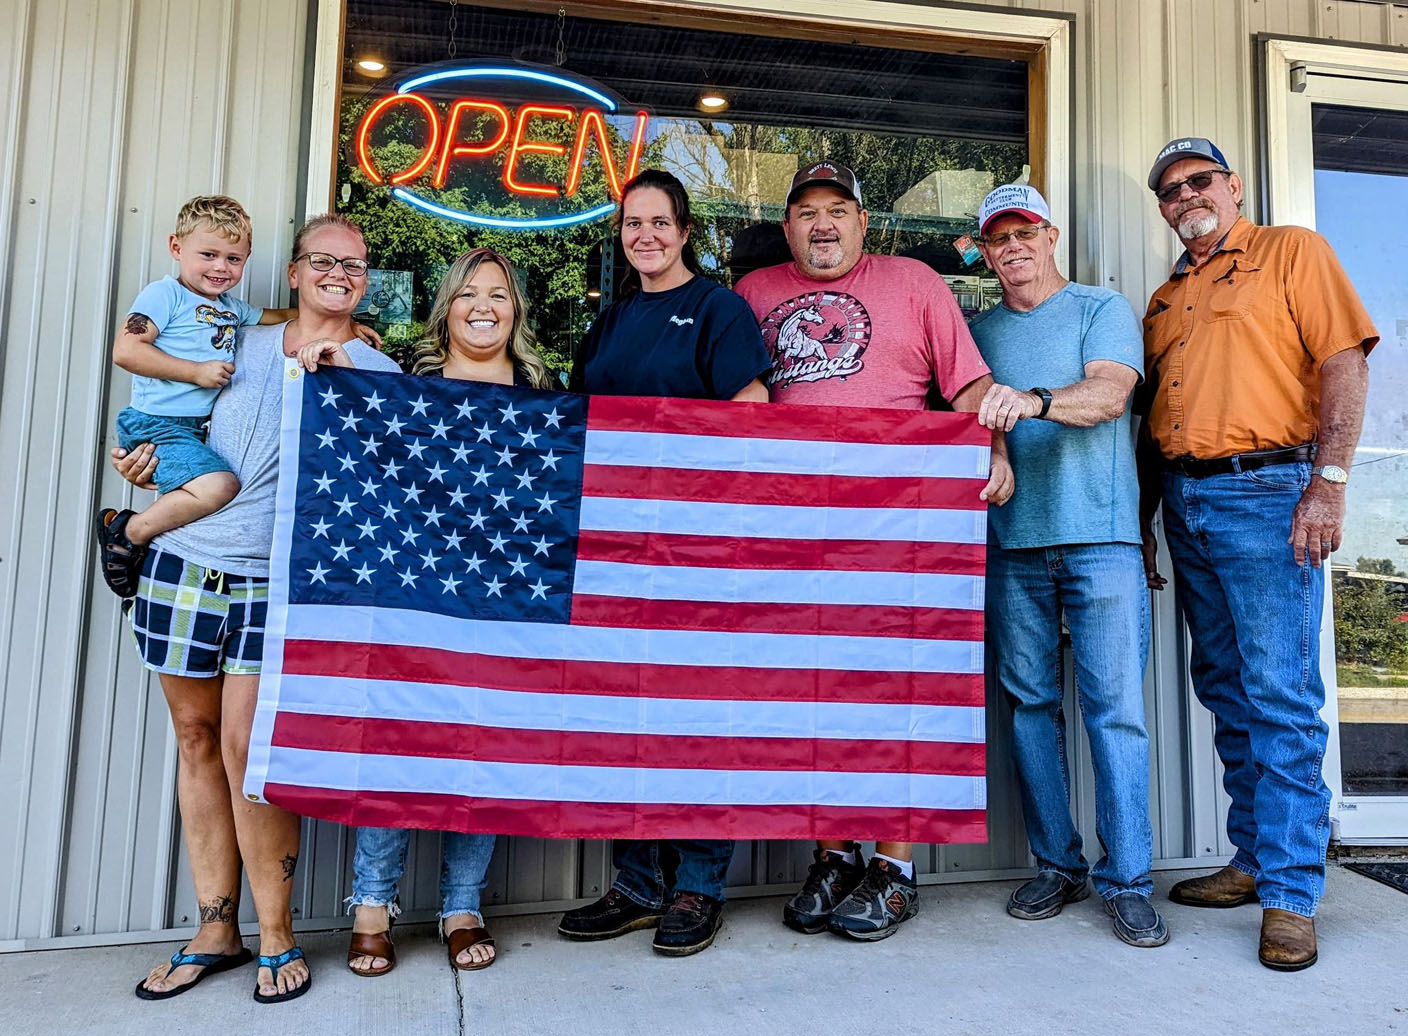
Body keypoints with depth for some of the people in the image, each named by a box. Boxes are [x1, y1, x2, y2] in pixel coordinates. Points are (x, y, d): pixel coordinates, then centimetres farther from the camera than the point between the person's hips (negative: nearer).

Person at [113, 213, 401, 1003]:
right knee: (197, 739, 8)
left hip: (278, 581, -4)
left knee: (247, 746, -9)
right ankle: (216, 932, 21)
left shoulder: (377, 373, 4)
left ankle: (277, 937, 8)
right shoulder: (243, 345, 14)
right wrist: (150, 468, 6)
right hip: (184, 560, 4)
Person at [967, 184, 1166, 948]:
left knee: (1116, 707, -4)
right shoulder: (980, 329, 18)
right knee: (1029, 703, 5)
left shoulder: (1104, 309, 8)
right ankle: (1057, 865, 17)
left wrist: (1033, 401, -27)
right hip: (1011, 540, 3)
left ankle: (1126, 880, 6)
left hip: (1100, 534, -3)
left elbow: (1109, 393, -9)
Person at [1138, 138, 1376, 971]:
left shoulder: (1292, 250, 5)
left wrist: (1329, 482, -16)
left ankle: (1290, 894, 1)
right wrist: (1141, 520, 16)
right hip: (1184, 504, 6)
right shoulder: (1164, 299, 22)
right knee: (1226, 692, 9)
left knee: (1280, 695, -7)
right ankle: (1255, 860, 21)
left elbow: (1345, 360, -6)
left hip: (1268, 493, -6)